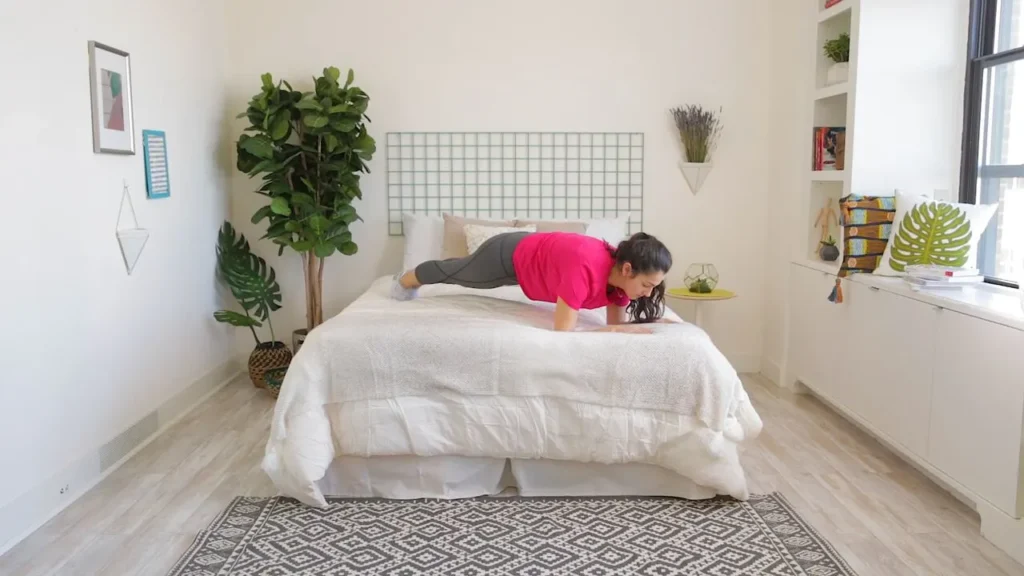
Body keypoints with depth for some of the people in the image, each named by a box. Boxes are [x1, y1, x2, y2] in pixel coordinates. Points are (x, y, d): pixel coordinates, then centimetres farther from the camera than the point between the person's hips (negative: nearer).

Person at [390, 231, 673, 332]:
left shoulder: (621, 270, -23)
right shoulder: (585, 270, -46)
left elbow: (617, 321, -10)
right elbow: (562, 332, -45)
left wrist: (650, 317, -28)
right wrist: (625, 330, -43)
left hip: (531, 252, 7)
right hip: (509, 256, -7)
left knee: (461, 271, 36)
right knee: (455, 272, 25)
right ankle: (405, 281, 57)